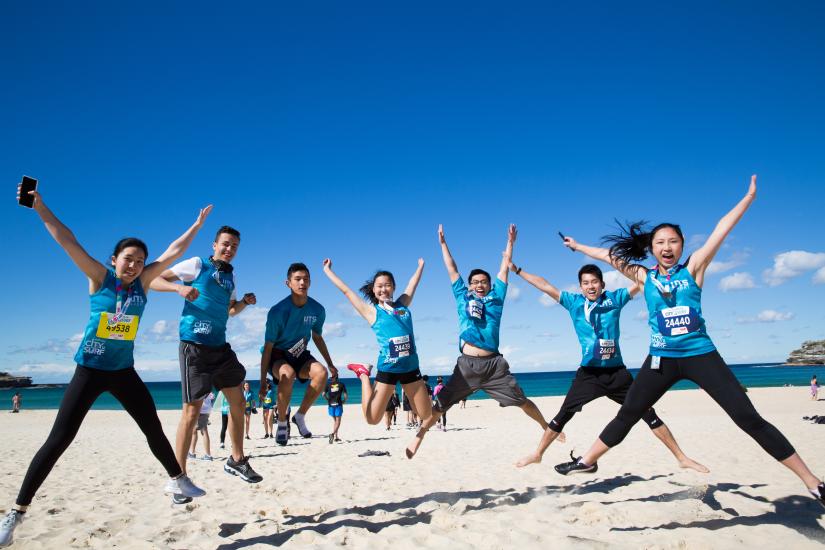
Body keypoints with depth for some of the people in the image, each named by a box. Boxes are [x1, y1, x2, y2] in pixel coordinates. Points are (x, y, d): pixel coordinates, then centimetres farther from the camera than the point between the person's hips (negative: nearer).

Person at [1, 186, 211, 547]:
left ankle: (177, 481, 31)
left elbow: (174, 252, 1)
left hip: (123, 371, 4)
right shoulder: (99, 278, -8)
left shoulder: (142, 283, -1)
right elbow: (66, 240, -13)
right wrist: (38, 206, -17)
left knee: (154, 429, 12)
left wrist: (199, 223, 4)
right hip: (89, 370, -3)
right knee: (59, 439, -3)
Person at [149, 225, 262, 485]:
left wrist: (245, 302, 7)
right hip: (194, 345, -7)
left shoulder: (231, 275, 15)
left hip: (220, 346, 7)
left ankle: (236, 460, 26)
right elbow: (153, 280, -6)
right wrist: (179, 287, -24)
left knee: (238, 402, 11)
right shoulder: (197, 264, -4)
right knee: (192, 410, -6)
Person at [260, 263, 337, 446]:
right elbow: (268, 347, -16)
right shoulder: (278, 311, -23)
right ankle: (281, 423, -13)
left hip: (300, 355, 4)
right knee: (287, 374, -37)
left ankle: (300, 416, -5)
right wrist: (263, 382, -15)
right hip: (278, 355, -4)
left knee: (321, 372, -27)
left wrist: (330, 363, 8)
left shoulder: (318, 310, -10)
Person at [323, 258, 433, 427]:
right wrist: (328, 271, 10)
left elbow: (413, 284, 23)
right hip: (387, 369, -3)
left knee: (427, 415, 11)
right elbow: (346, 291, 3)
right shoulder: (372, 311, -1)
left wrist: (421, 265, 35)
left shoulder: (403, 304, 8)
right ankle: (364, 375, 20)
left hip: (411, 368, 3)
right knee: (372, 419, -1)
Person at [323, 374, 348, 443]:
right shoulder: (341, 384, 2)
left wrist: (328, 400, 11)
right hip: (338, 404, -3)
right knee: (338, 421, -1)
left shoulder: (328, 384, 6)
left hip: (331, 404, 3)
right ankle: (332, 434, -24)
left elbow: (323, 394, -2)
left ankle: (336, 437, 16)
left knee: (334, 421, 16)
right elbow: (345, 396, -4)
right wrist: (343, 401, 12)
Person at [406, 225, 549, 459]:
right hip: (467, 364, 0)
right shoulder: (463, 297, 13)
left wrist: (510, 242, 20)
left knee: (521, 401, 9)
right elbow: (452, 269, 17)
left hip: (494, 364, 0)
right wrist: (443, 243, 21)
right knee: (441, 404, 2)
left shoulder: (495, 298, 13)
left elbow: (504, 267, 17)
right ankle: (419, 437, 14)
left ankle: (547, 428, 29)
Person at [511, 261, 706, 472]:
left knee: (648, 414, 5)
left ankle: (682, 458, 19)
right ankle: (537, 454, 18)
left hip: (617, 372, 0)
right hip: (588, 373, 0)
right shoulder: (574, 302, 2)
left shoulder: (614, 298, 1)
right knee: (563, 415, 3)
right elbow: (545, 286, 4)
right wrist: (517, 270, 6)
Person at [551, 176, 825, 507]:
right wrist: (578, 247, 20)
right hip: (661, 359, 2)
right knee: (626, 416, 7)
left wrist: (750, 195, -1)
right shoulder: (644, 277, 5)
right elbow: (611, 255, 13)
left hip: (701, 355, -1)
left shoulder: (693, 268, 1)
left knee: (749, 419, -2)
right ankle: (587, 461, 19)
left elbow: (721, 230, -1)